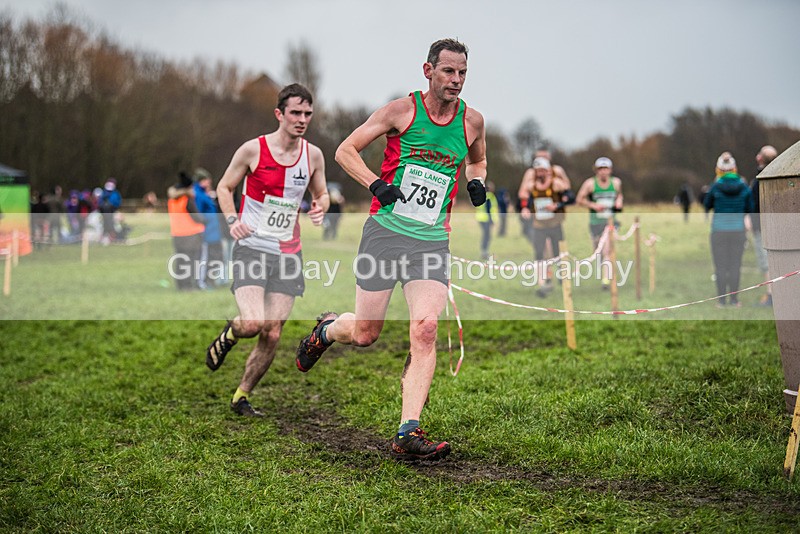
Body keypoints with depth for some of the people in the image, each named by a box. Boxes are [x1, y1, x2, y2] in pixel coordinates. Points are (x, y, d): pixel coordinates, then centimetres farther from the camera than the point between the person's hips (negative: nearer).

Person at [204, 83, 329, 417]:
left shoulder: (313, 155, 4)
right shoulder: (253, 150, -6)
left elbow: (322, 194, 19)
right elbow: (224, 187, 6)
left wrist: (320, 208, -4)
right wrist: (232, 220, -11)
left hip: (288, 254, 4)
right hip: (251, 248, -4)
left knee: (272, 335, 1)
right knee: (253, 323, -21)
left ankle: (241, 397, 19)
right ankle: (228, 335, 16)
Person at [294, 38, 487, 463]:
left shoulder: (472, 121, 7)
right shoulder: (402, 110, -3)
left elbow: (477, 160, 29)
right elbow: (345, 150, 0)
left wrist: (476, 181, 6)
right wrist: (376, 184, -16)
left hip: (432, 241, 2)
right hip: (385, 230, -2)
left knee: (425, 328, -17)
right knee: (365, 333, 2)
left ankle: (408, 434, -16)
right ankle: (325, 330, 40)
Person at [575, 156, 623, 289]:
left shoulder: (616, 182, 2)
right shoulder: (590, 183, -6)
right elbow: (579, 200, 0)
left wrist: (619, 200, 1)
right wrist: (593, 205, -14)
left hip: (611, 221, 0)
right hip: (596, 222, 0)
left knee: (608, 251, -17)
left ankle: (606, 279, -17)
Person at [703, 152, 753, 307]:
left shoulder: (716, 187, -9)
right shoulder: (743, 187, -3)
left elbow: (707, 205, 6)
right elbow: (749, 209, 4)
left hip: (719, 231, -1)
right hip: (738, 230, 1)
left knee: (720, 266, 4)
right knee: (735, 265, 8)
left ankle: (721, 300, 4)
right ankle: (734, 299, 8)